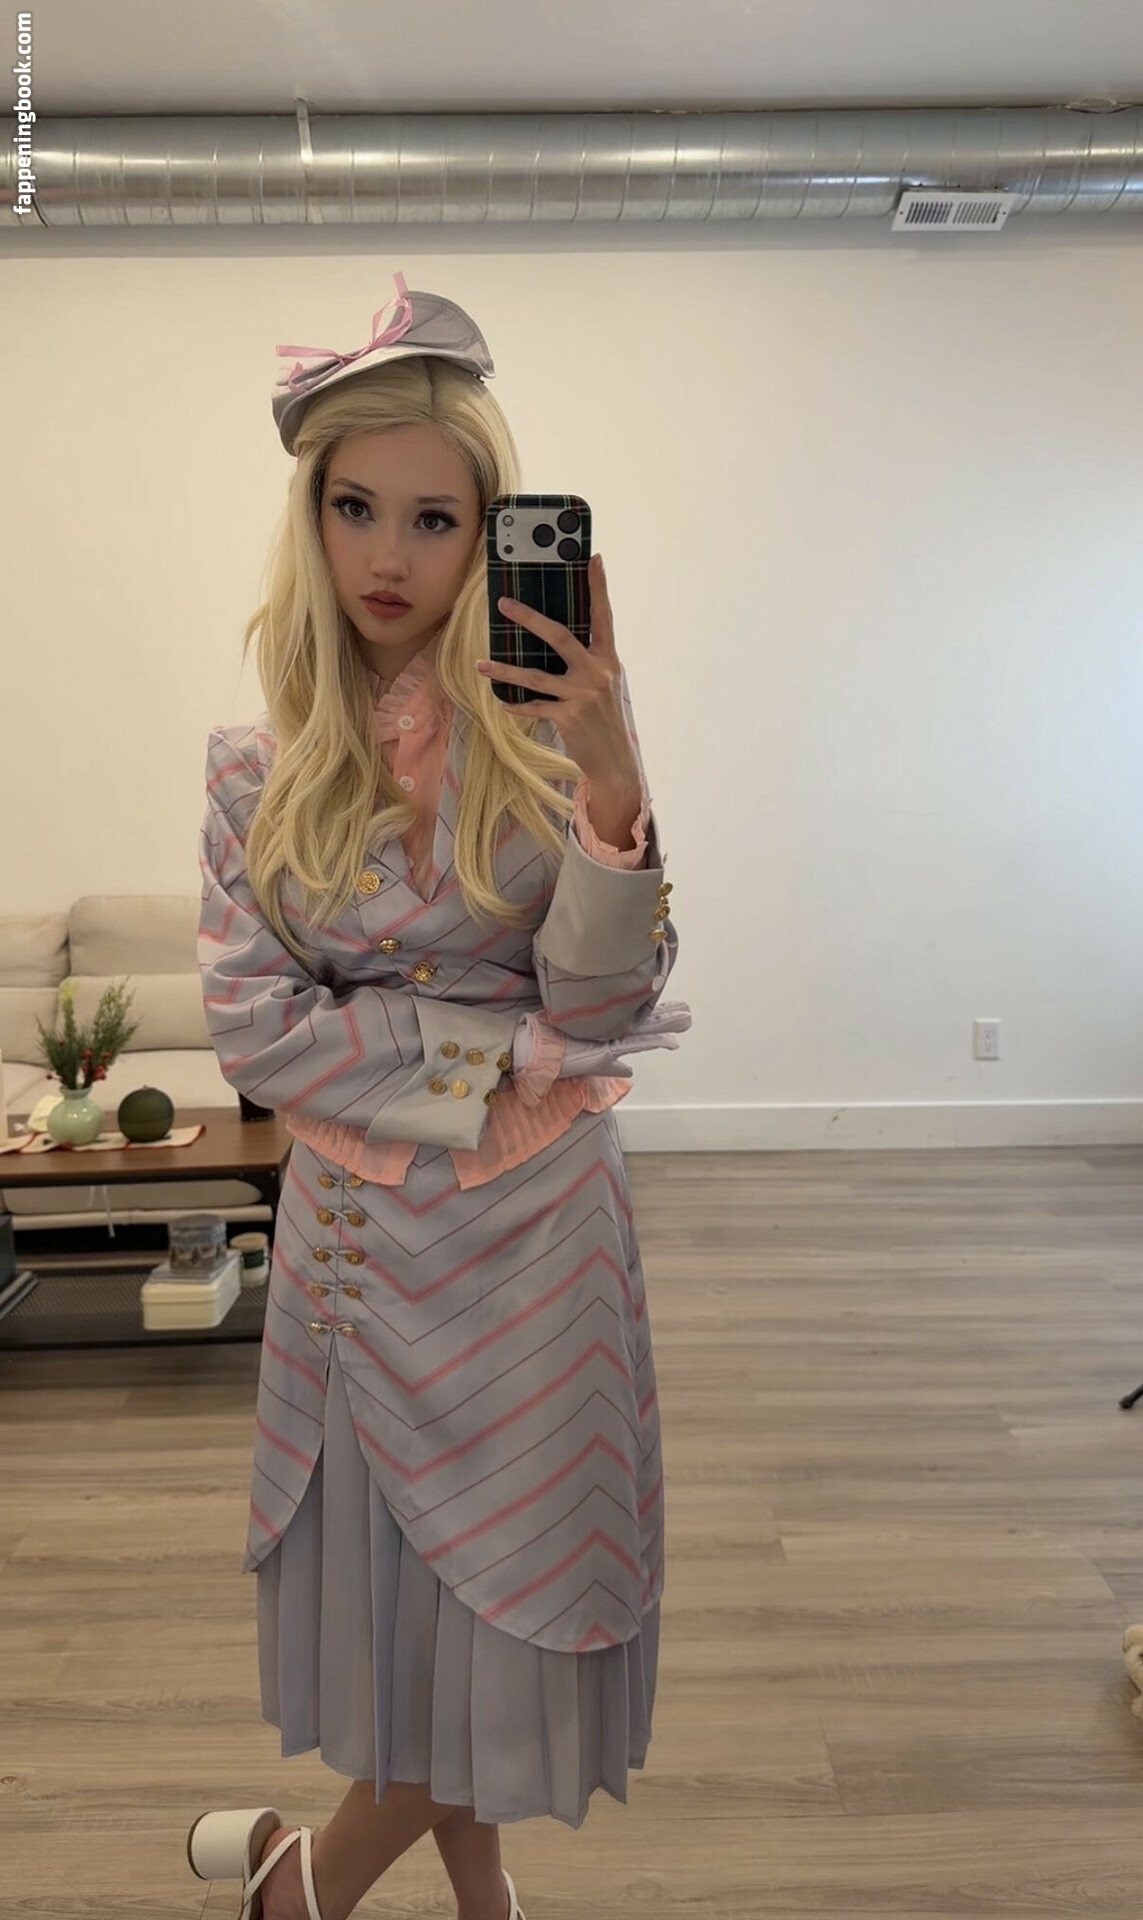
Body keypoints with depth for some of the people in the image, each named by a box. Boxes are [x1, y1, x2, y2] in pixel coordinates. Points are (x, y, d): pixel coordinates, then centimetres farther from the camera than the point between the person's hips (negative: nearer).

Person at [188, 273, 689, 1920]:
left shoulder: (552, 727, -8)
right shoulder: (260, 766, -1)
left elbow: (598, 1008, -13)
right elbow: (252, 1027, -7)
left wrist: (615, 783, -27)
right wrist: (502, 1054, -14)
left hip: (530, 1227, -1)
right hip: (354, 1221, 2)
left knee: (501, 1585, 11)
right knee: (393, 1585, 17)